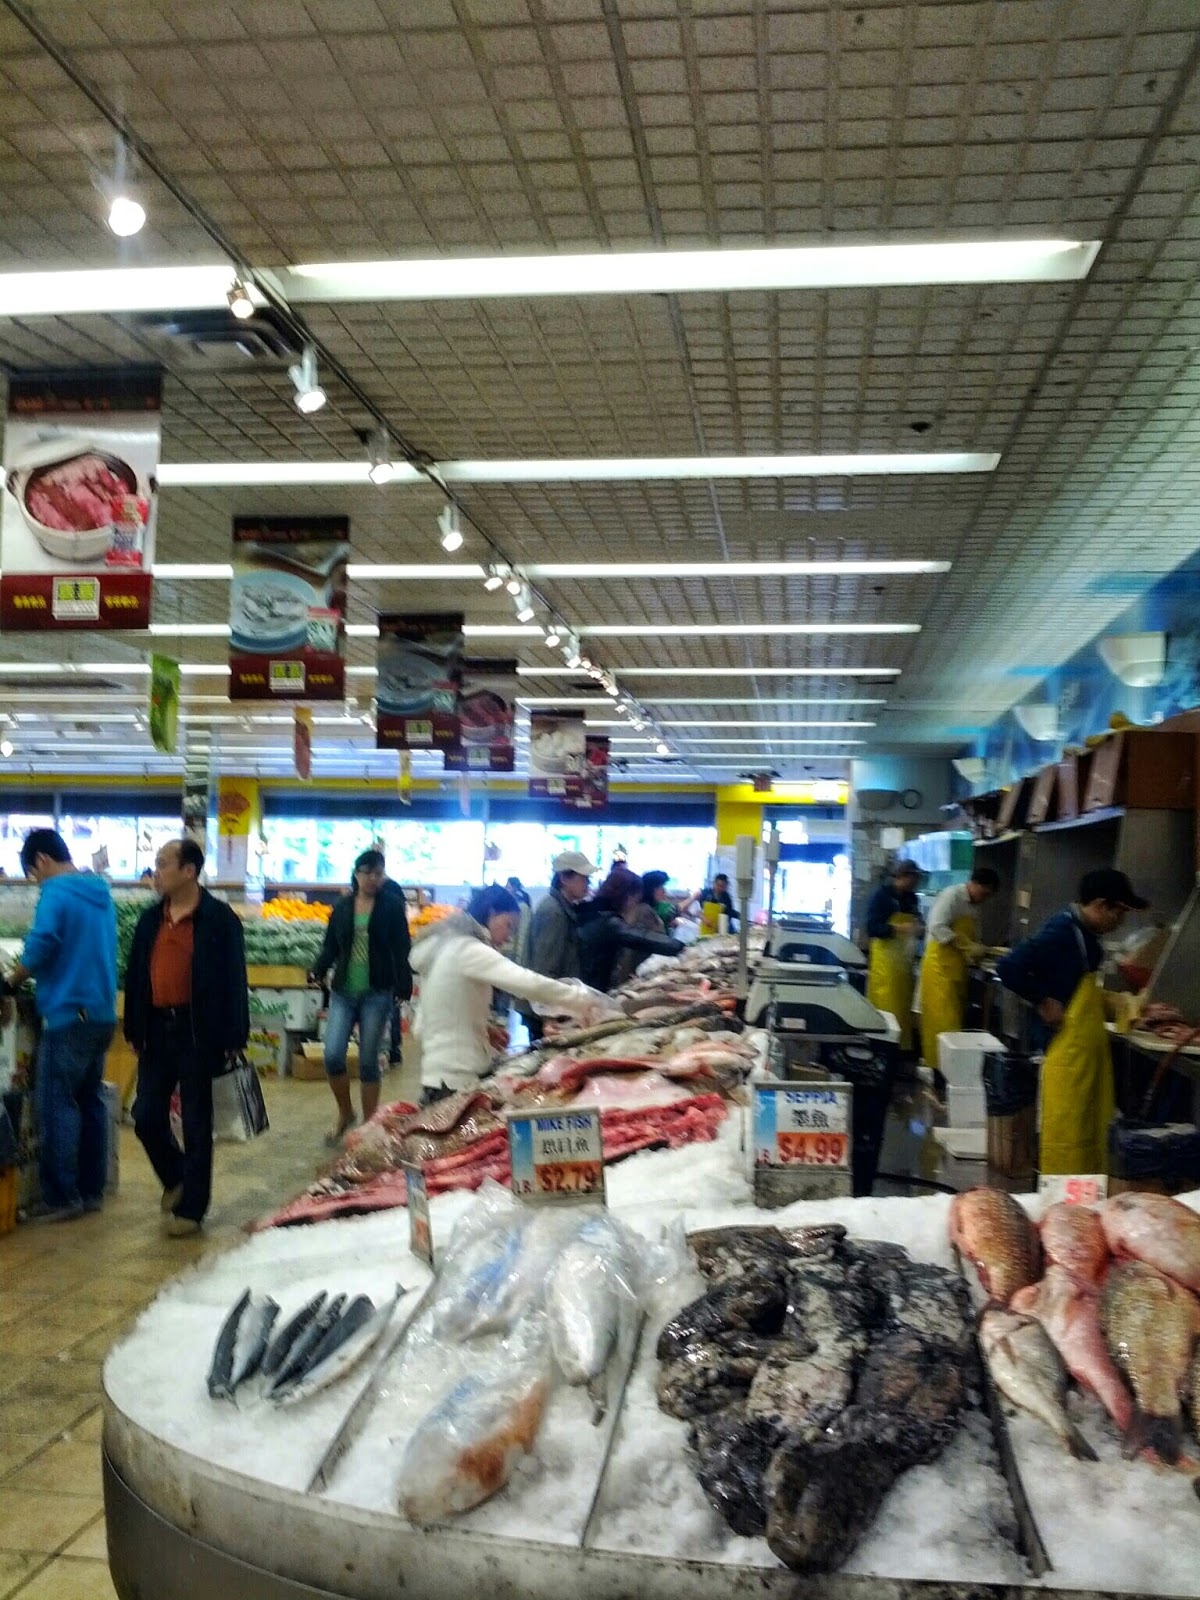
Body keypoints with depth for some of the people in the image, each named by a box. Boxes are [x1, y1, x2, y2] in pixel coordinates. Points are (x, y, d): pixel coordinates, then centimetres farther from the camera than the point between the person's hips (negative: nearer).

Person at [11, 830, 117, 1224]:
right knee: (90, 1101, 12)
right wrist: (31, 976, 19)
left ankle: (61, 1197, 0)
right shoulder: (100, 894, 15)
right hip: (101, 1013, 8)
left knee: (55, 1104, -2)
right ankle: (91, 1190, 17)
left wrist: (14, 980, -2)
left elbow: (41, 945, -21)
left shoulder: (56, 893, -11)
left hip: (69, 1014, -8)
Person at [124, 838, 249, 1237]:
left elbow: (234, 981, -10)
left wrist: (232, 1041, -13)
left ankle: (190, 1208, 17)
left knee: (196, 1125, 4)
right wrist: (134, 1032, 10)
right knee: (147, 1118, 8)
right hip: (157, 1030, 6)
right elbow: (135, 976, 14)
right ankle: (177, 1178, 35)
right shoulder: (150, 920, 9)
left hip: (198, 1033, -5)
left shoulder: (219, 918, -9)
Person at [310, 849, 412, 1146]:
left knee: (368, 1061, 3)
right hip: (343, 991, 3)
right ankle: (345, 1113, 20)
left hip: (377, 994, -3)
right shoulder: (342, 906, 6)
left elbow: (401, 950, -5)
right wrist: (318, 971, -10)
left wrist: (404, 989, -11)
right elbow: (330, 946, 8)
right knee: (332, 1056, -5)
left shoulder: (392, 905, -3)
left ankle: (368, 1125, 18)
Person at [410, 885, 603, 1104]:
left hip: (438, 1072, 10)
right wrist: (581, 998, -18)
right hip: (457, 1079, -10)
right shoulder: (467, 949, -13)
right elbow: (528, 983, -27)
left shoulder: (446, 946, 15)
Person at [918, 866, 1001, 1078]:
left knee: (954, 1018, 9)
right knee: (943, 1020, -8)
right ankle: (939, 1066, -5)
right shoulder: (951, 896, -11)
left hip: (958, 967, 8)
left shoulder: (974, 906, 15)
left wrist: (977, 951, 0)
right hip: (940, 964, -8)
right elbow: (937, 927, -21)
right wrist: (968, 947, -22)